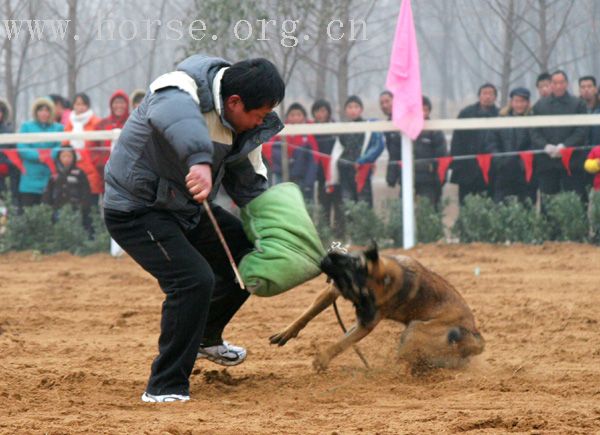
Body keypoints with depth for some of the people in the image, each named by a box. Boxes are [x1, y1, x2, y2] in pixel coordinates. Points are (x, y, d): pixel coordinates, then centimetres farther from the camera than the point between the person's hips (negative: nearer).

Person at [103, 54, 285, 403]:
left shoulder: (243, 123, 0)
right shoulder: (183, 90, -28)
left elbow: (250, 185, 11)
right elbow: (178, 116, -54)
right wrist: (200, 161, -71)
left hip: (189, 207, 9)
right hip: (137, 209, -9)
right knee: (193, 279, -25)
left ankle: (206, 337, 39)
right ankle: (166, 388, -14)